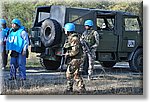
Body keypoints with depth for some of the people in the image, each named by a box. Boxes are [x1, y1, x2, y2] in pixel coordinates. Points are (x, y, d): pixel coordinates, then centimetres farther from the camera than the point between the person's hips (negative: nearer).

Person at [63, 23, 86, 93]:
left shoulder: (74, 38, -16)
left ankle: (69, 88, -4)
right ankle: (82, 88, 16)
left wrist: (68, 54, -16)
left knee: (69, 73, -9)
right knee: (76, 74, 11)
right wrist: (64, 52, 11)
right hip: (71, 59, 10)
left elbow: (76, 50, -22)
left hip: (75, 59, -10)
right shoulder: (69, 38, 15)